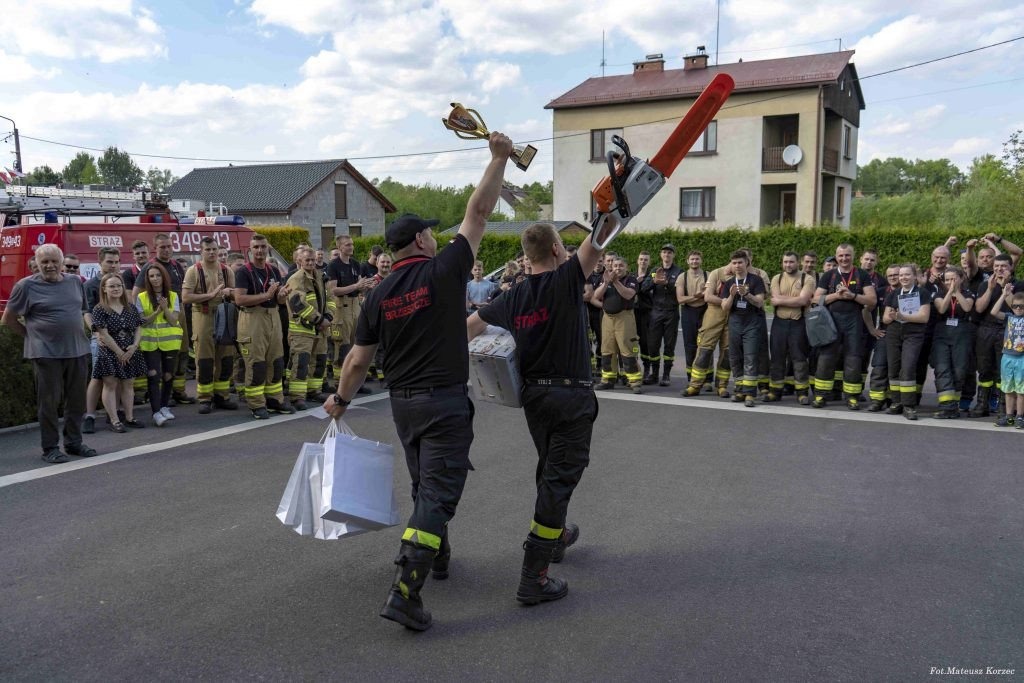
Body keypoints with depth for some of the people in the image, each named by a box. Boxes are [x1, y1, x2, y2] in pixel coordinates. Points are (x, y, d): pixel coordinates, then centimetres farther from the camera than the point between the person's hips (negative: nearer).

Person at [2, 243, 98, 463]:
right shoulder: (26, 286, -4)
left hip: (77, 351, 5)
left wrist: (88, 328, 9)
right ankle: (50, 448, 12)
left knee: (77, 400, 11)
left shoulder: (75, 282, 10)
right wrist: (33, 335, 2)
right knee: (49, 401, 2)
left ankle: (73, 442, 24)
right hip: (46, 353, -5)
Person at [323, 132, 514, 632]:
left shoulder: (378, 295, 3)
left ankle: (436, 557, 42)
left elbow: (358, 359, 5)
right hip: (444, 401, -6)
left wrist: (341, 399, 20)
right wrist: (499, 157, -1)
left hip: (402, 402, 6)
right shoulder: (442, 271, -10)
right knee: (438, 493, -6)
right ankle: (404, 590, -13)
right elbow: (478, 213, -7)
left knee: (425, 485, 24)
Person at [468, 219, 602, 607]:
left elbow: (471, 325, 15)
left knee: (550, 470, 26)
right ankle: (533, 578, -3)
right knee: (559, 478, -3)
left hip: (532, 393, 7)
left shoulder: (514, 297, 4)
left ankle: (556, 535, 46)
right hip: (570, 394, -6)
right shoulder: (565, 280, -12)